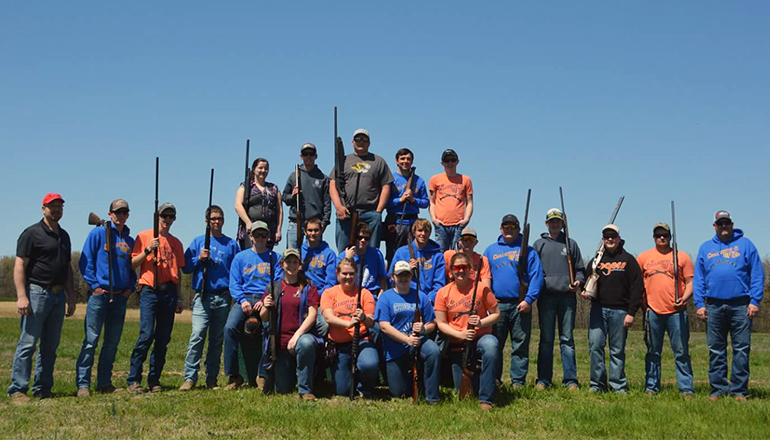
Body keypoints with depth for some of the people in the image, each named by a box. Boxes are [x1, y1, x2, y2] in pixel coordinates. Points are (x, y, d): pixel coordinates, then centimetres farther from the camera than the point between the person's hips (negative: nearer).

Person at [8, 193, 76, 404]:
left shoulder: (64, 236, 18)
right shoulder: (32, 233, -3)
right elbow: (19, 266, -9)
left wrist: (71, 297, 19)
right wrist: (21, 296, -18)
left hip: (58, 295, 7)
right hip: (37, 292, -7)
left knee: (50, 346, 8)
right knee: (28, 343, -8)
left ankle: (42, 389, 15)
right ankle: (17, 389, -4)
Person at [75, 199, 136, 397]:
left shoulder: (129, 240, 16)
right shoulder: (98, 233, 0)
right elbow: (86, 261, -4)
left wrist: (130, 288, 6)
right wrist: (94, 285, -11)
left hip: (120, 297, 5)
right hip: (99, 294, -5)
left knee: (112, 343, 8)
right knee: (91, 340, -8)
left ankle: (104, 383, 16)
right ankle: (83, 384, -5)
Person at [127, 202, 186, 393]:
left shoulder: (176, 243, 17)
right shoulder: (144, 236, 7)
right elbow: (133, 263, 1)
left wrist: (179, 298, 13)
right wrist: (148, 250, -13)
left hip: (169, 292, 4)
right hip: (150, 291, -4)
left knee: (163, 338, 3)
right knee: (147, 334, -14)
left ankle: (154, 380, 10)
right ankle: (133, 379, -6)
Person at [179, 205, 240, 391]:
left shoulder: (231, 244, 11)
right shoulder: (198, 242, 10)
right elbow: (186, 267, 9)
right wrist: (199, 259, -7)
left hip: (223, 297, 1)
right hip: (203, 297, -1)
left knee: (217, 339, 6)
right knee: (197, 336, -14)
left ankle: (212, 379, 12)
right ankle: (190, 377, -13)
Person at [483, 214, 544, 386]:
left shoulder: (527, 251, 6)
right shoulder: (491, 250, 15)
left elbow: (536, 277, -1)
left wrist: (529, 300, -12)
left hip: (521, 306, -2)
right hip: (496, 305, 2)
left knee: (520, 345, 1)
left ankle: (518, 381, 7)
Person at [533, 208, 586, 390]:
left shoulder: (571, 244, 14)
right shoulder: (539, 244, 14)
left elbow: (580, 268, 14)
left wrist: (578, 280, -5)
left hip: (567, 296, 0)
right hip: (546, 296, 0)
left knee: (567, 339, 1)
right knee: (546, 339, 3)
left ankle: (570, 379, 3)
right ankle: (543, 379, 6)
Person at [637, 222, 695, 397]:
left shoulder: (682, 257, 8)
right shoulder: (644, 257, 11)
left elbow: (690, 282, 6)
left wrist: (684, 298, -12)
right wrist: (641, 303, 4)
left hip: (676, 311, -1)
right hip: (652, 311, 1)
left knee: (682, 352, -1)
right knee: (653, 352, 7)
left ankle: (686, 389, 3)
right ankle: (651, 387, 14)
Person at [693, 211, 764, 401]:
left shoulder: (745, 244, 8)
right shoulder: (705, 248, 15)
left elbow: (757, 274, 3)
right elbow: (698, 278, 12)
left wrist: (755, 301, -7)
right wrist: (699, 304, 2)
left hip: (740, 306, -2)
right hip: (714, 306, 2)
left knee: (741, 348, -1)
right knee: (715, 350, 5)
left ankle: (739, 390, 5)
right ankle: (718, 388, 12)